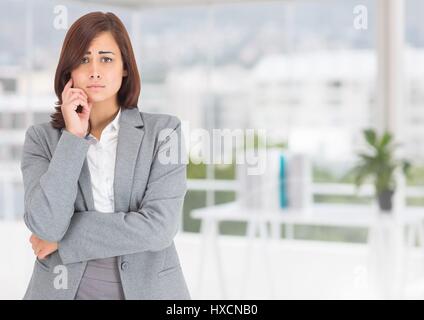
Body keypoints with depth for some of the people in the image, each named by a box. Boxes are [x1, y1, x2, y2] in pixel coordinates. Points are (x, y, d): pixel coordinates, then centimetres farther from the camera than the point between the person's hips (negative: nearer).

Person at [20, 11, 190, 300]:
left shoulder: (163, 131, -7)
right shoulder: (42, 138, -3)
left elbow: (158, 228, -17)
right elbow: (45, 225, -17)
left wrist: (63, 238, -12)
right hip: (64, 289, 1)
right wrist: (74, 136, -17)